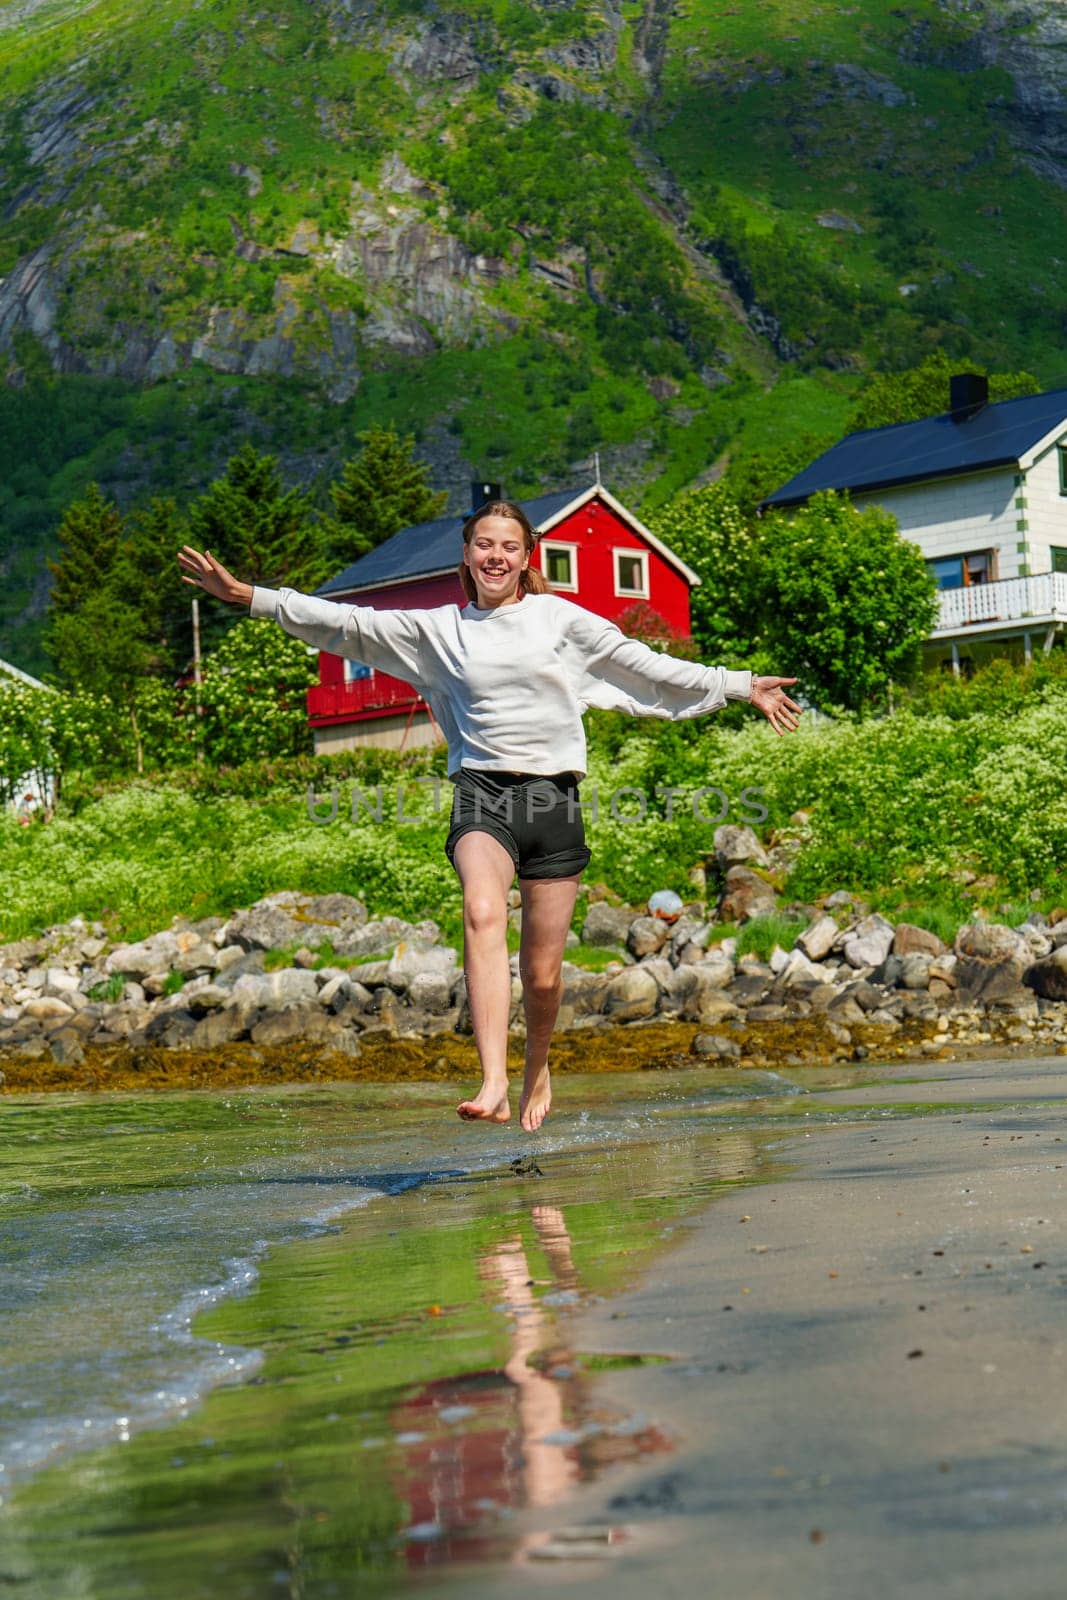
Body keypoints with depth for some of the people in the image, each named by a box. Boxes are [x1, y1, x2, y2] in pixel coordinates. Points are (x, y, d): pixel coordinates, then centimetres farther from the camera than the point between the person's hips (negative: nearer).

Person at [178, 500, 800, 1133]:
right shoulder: (438, 630, 12)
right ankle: (494, 1087, -40)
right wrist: (249, 596, 3)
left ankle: (538, 1068, 34)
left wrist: (741, 686, 15)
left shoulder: (561, 619, 10)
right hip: (483, 794, 0)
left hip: (553, 796, 1)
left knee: (543, 974, 2)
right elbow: (350, 624, 9)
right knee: (482, 912, -31)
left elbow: (649, 667, 14)